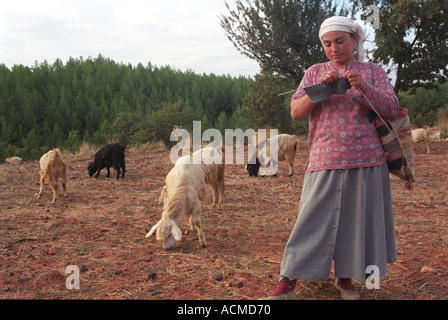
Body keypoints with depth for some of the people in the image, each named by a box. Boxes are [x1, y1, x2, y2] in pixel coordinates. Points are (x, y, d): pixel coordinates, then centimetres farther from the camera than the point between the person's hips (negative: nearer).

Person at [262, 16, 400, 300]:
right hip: (324, 161, 0)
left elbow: (392, 109, 0)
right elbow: (296, 111, 2)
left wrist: (364, 87, -17)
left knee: (357, 219, 6)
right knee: (313, 220, -3)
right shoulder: (315, 72, 12)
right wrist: (321, 88, -14)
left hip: (366, 161, 1)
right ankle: (287, 284, 3)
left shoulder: (373, 72, 10)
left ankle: (345, 277, 25)